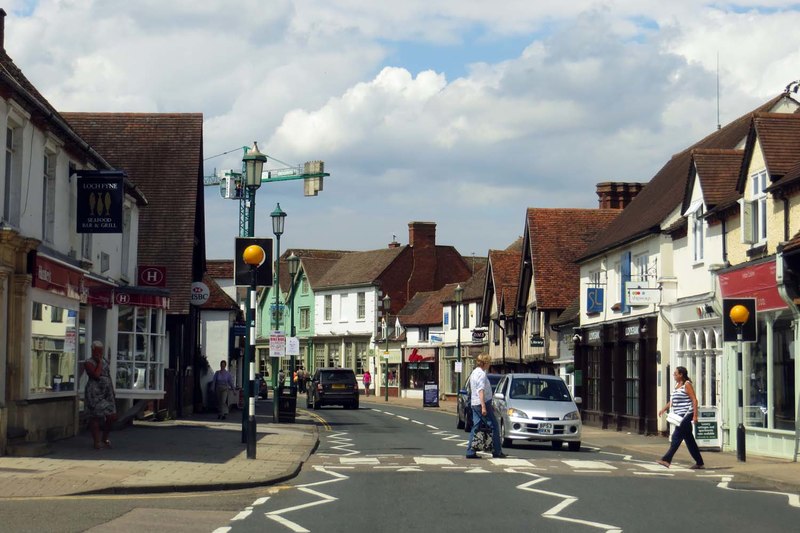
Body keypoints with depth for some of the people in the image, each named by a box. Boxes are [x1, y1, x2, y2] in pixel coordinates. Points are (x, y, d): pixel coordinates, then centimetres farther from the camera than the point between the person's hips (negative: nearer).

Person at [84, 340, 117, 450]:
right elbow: (96, 375, -20)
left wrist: (112, 391, 18)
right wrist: (99, 362, -11)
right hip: (95, 391, -6)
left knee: (112, 416, 1)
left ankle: (105, 439, 19)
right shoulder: (88, 363, -5)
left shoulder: (105, 361, 17)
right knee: (95, 416, -3)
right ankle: (97, 442, 4)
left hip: (107, 391, 6)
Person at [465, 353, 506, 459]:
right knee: (494, 426, -2)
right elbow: (481, 391, -21)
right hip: (482, 403, -9)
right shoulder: (481, 374, -14)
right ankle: (496, 451, 1)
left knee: (475, 427, 9)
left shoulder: (474, 373, 16)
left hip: (474, 403, 9)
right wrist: (483, 407, -25)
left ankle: (470, 452, 5)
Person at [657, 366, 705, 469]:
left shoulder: (687, 384, -9)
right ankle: (699, 463, 15)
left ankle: (667, 459, -16)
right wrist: (664, 409, 15)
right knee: (689, 440, 10)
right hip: (680, 415, 9)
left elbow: (694, 400, -13)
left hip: (686, 415, -9)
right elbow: (672, 400, 24)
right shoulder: (677, 385, 16)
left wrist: (695, 415, -19)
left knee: (676, 436, -13)